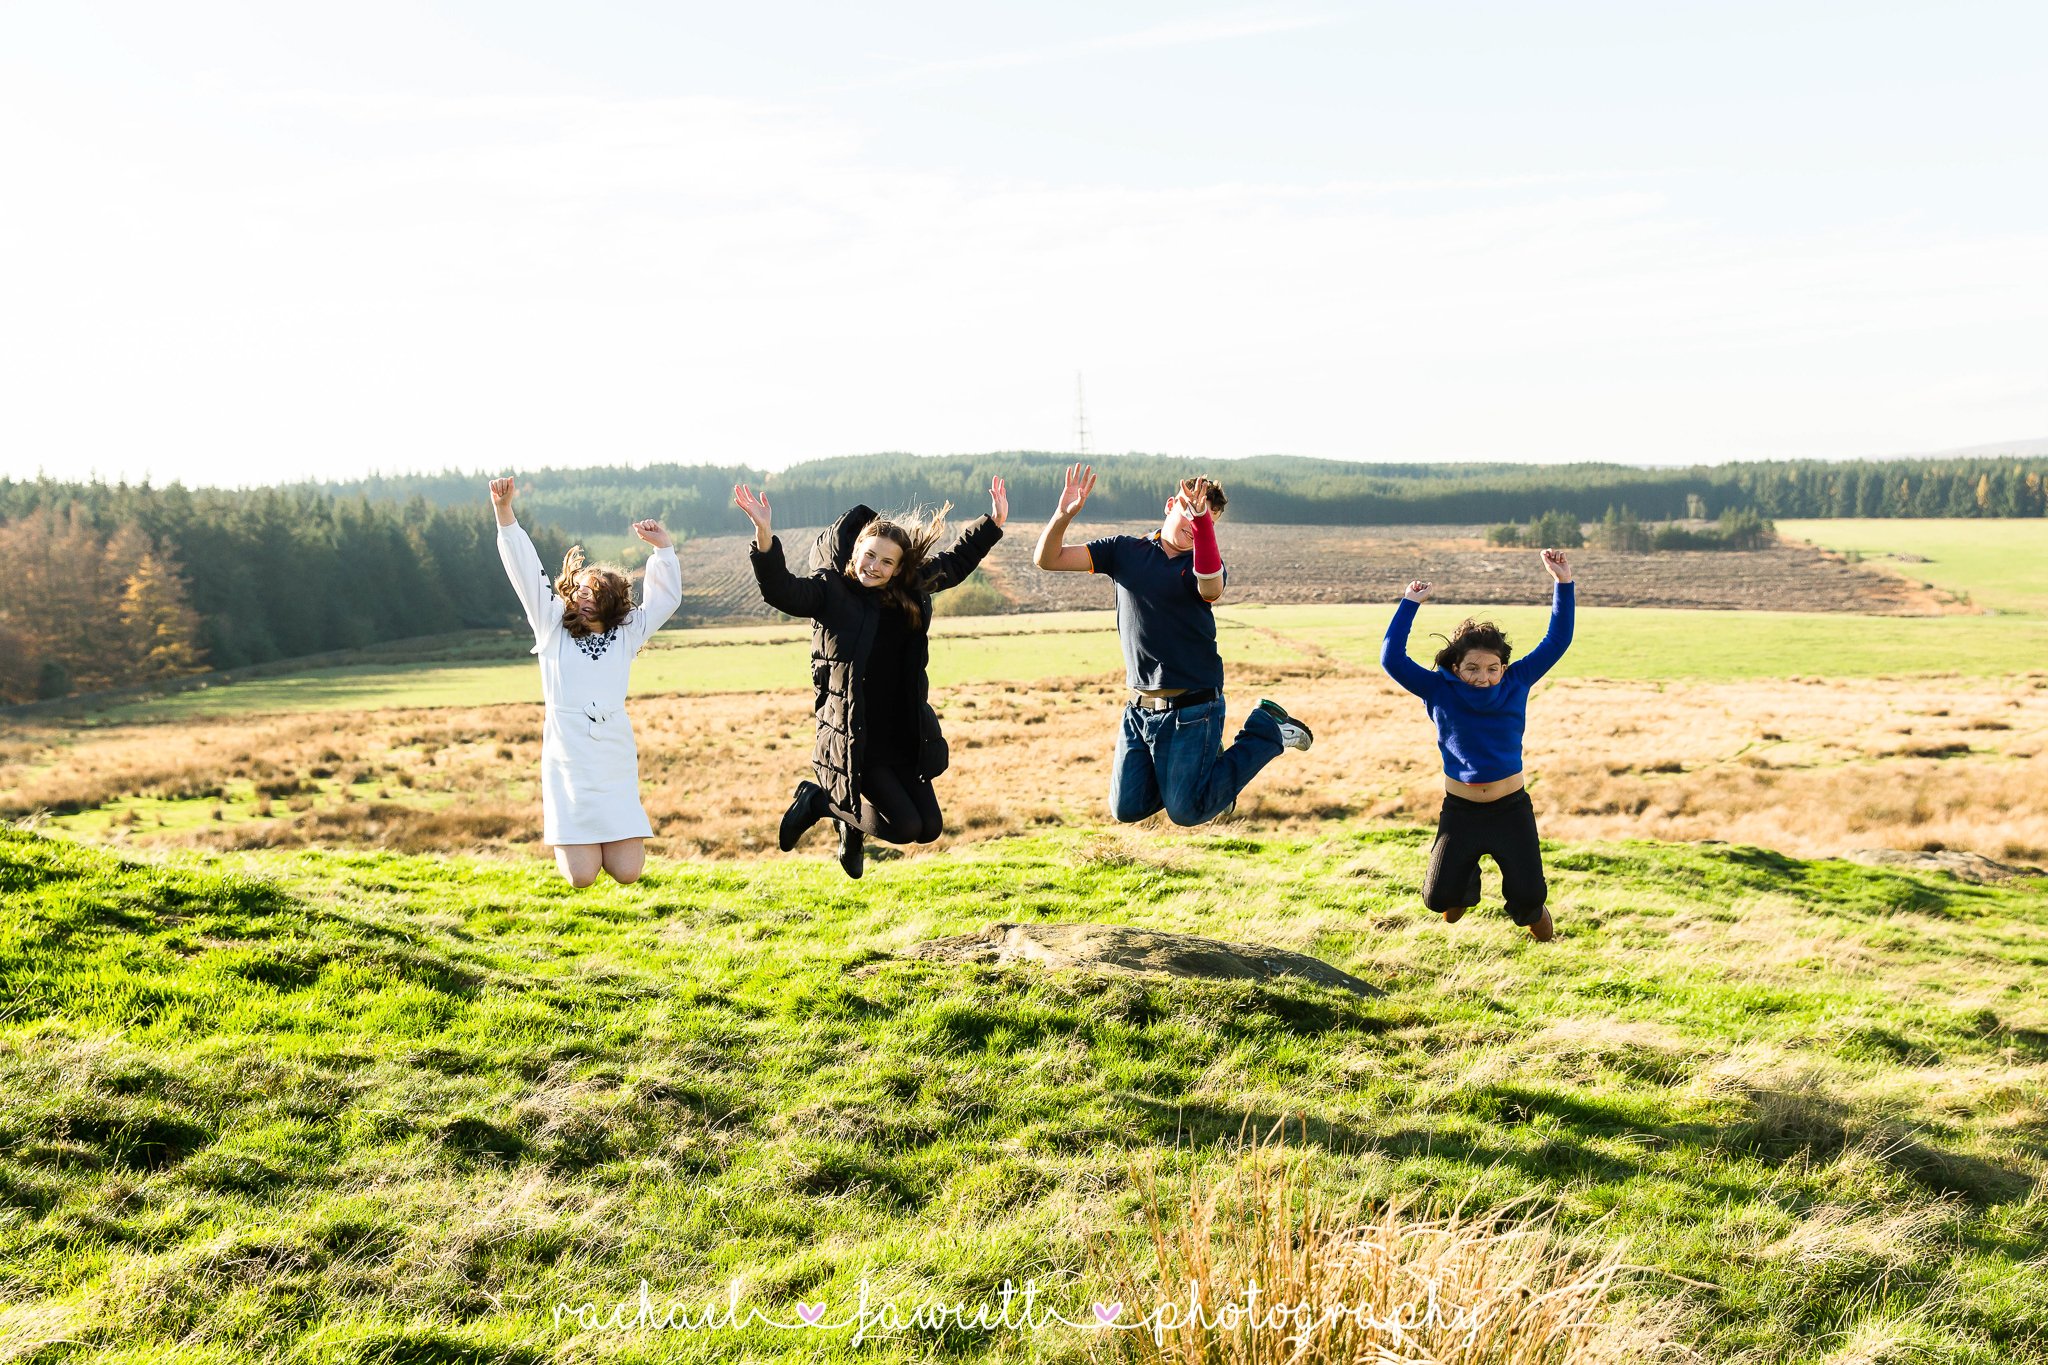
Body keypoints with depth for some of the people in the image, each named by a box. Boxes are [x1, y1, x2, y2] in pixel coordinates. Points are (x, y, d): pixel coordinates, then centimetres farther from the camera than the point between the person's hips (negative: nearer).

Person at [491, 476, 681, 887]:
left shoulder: (626, 634, 13)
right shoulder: (553, 628, 9)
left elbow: (667, 598, 16)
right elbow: (526, 571, 3)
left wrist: (662, 547, 6)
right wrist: (504, 513, -4)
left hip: (615, 764, 2)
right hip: (568, 764, -2)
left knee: (627, 872, -6)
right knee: (581, 877, -7)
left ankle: (611, 841, 30)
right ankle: (568, 842, 29)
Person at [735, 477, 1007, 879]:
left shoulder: (911, 589, 6)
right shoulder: (828, 591, -11)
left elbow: (955, 563, 23)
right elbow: (781, 591, -29)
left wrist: (994, 523, 20)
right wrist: (764, 535, -43)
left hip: (905, 736, 7)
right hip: (855, 740, -7)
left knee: (929, 828, 8)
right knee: (903, 827, -13)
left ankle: (853, 825, 35)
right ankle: (819, 800, 11)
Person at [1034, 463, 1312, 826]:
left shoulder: (1203, 562, -5)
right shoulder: (1125, 551, 3)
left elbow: (1211, 588, -32)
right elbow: (1048, 559, -2)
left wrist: (1202, 522, -43)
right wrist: (1064, 514, -21)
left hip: (1191, 708, -4)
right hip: (1139, 709, 4)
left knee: (1187, 812, -2)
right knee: (1126, 810, 9)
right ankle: (1204, 757, 33)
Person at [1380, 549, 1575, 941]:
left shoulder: (1517, 683, -2)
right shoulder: (1439, 691, -5)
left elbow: (1556, 641, 1)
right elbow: (1392, 659, -13)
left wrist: (1564, 583, -6)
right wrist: (1409, 603, -13)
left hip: (1512, 810, 0)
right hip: (1460, 812, 0)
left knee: (1528, 898, -8)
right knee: (1438, 898, -5)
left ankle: (1531, 911, 31)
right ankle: (1467, 885, 33)